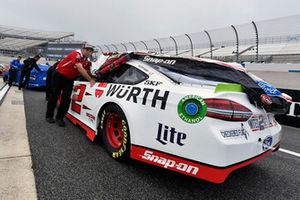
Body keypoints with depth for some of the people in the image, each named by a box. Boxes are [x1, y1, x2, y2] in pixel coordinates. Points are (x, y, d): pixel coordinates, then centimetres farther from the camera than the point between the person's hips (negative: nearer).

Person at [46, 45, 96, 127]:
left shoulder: (85, 59, 0)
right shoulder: (76, 54, -25)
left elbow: (87, 71, 9)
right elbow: (80, 69, -36)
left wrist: (93, 78, -6)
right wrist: (90, 80, -37)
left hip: (70, 78, 6)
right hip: (59, 75, -6)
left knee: (66, 98, -3)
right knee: (54, 96, 5)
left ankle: (59, 117, 7)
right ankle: (49, 116, 19)